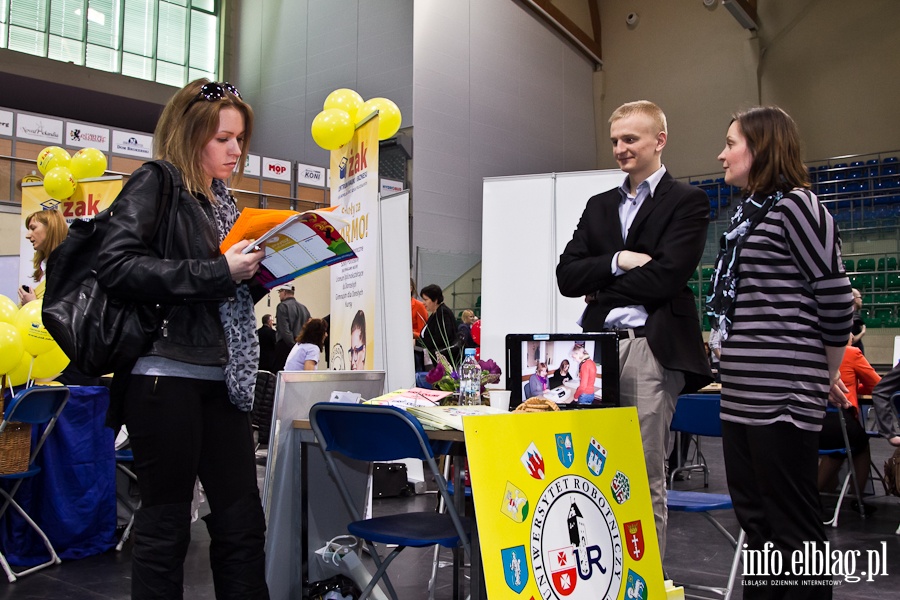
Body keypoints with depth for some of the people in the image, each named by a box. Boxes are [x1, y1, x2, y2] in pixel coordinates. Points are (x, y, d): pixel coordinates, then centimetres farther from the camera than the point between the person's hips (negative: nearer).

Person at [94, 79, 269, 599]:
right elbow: (116, 265, -16)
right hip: (166, 374, -7)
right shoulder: (154, 184, -2)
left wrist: (260, 272, 4)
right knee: (166, 522, 3)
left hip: (222, 377, 7)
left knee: (243, 519, 7)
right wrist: (218, 271, -18)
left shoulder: (222, 202, 19)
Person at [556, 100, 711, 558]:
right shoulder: (599, 206, 20)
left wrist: (602, 290, -1)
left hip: (652, 350, -5)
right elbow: (567, 276, 9)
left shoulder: (687, 201, 3)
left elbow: (666, 277, -11)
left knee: (646, 476, -1)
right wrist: (618, 261, -7)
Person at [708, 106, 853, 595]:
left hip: (783, 394, -9)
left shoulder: (795, 206, -9)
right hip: (741, 394, 9)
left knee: (793, 524, 0)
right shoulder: (745, 214, 16)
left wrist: (828, 377, 2)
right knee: (754, 518, 15)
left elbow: (837, 299, -9)